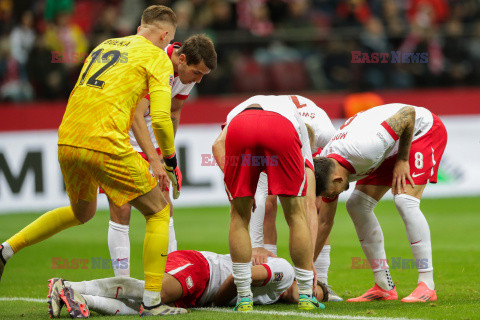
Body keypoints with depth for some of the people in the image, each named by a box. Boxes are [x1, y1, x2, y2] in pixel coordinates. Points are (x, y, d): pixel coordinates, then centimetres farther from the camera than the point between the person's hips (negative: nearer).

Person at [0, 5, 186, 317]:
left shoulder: (104, 46, 23)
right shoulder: (157, 58, 3)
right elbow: (160, 117, -7)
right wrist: (170, 160, 8)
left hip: (66, 140, 7)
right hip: (104, 145, -7)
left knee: (82, 212, 32)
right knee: (159, 211, 7)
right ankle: (152, 303, 0)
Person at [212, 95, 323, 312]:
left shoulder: (240, 110, 46)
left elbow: (218, 145, 20)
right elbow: (310, 209, 37)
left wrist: (233, 183, 18)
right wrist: (310, 262, 38)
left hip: (240, 128, 1)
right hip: (282, 130, -1)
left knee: (239, 215, 18)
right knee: (296, 214, 18)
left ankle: (244, 298, 16)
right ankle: (305, 297, 20)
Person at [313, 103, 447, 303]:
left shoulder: (362, 150, -41)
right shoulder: (325, 169, -15)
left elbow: (409, 113, -33)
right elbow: (324, 222, -3)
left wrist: (402, 160, -23)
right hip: (391, 148, 8)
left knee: (405, 201, -26)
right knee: (357, 206, -3)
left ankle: (427, 286, -22)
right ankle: (384, 287, 2)